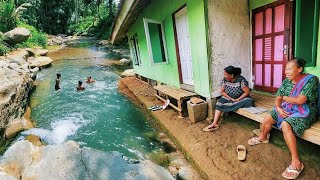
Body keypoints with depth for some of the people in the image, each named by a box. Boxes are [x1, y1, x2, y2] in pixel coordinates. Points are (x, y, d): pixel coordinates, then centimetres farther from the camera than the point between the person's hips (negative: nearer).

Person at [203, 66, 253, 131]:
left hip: (241, 98, -2)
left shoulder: (241, 80, -23)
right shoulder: (225, 80, -12)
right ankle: (215, 123, -28)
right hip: (228, 98, 3)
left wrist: (238, 99, -22)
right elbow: (222, 91, -3)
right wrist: (231, 98, -15)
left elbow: (247, 92, -18)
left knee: (249, 101, -32)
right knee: (219, 103, -22)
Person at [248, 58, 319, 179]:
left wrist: (285, 97, -9)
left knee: (285, 125, -32)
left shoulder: (310, 80, -17)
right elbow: (278, 98, 5)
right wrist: (278, 108, -16)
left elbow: (300, 100, -27)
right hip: (287, 109, 7)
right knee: (268, 117, -5)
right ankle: (262, 137, 25)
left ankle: (296, 162, -23)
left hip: (304, 112, -7)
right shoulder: (287, 81, 3)